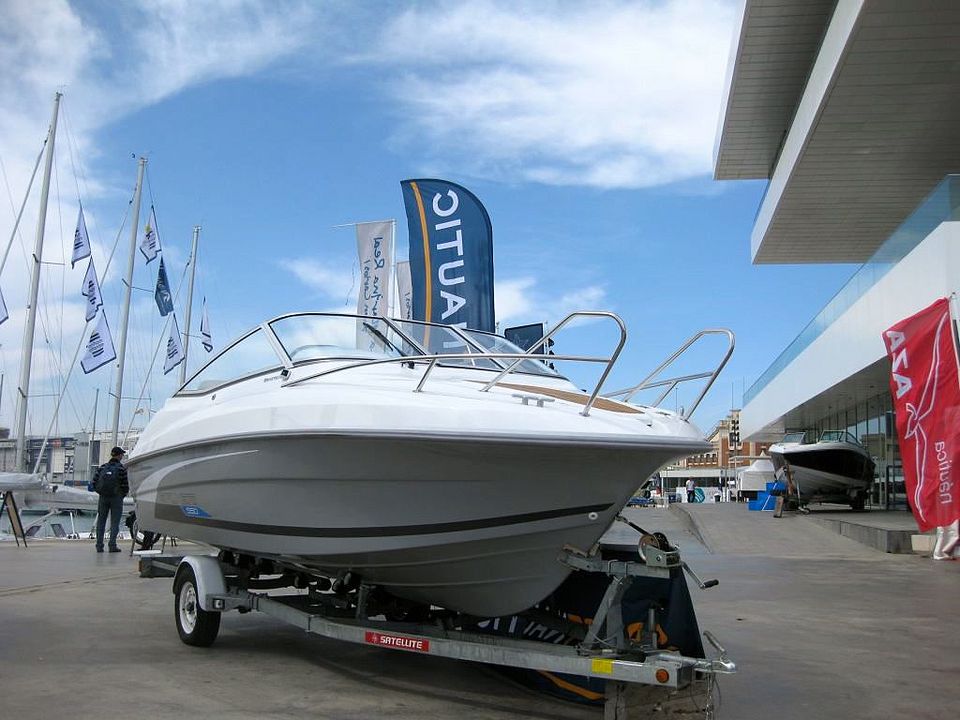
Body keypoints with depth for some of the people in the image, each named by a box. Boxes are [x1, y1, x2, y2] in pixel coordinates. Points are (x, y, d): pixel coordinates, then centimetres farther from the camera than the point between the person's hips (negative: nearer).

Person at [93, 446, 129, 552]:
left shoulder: (102, 467, 3)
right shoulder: (121, 468, -9)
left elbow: (94, 482, 2)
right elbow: (125, 485, -10)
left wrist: (101, 492, 13)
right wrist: (122, 495, 7)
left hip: (103, 498, 4)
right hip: (116, 498, -4)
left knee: (101, 521, 11)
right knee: (114, 522, 3)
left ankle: (99, 546, 11)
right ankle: (112, 545, -1)